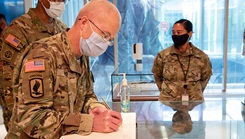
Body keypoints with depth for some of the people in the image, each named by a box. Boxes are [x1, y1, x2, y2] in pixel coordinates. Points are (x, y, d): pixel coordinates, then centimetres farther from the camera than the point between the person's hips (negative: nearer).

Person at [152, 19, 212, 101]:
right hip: (168, 103, 0)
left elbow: (205, 78, 12)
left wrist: (196, 94, 9)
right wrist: (166, 92, 7)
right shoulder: (162, 56, -6)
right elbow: (157, 76, 10)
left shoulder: (201, 57, -5)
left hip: (194, 104, 0)